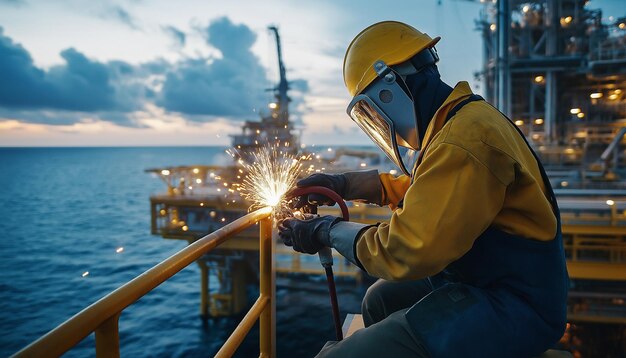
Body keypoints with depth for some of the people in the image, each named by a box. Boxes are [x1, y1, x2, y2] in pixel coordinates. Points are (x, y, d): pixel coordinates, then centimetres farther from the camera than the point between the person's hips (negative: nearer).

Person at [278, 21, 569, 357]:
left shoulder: (463, 141, -25)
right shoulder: (457, 123, 8)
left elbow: (405, 251, -27)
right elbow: (417, 188, 20)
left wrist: (329, 230, -11)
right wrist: (342, 184, 10)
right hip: (483, 277, 10)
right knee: (380, 300, 26)